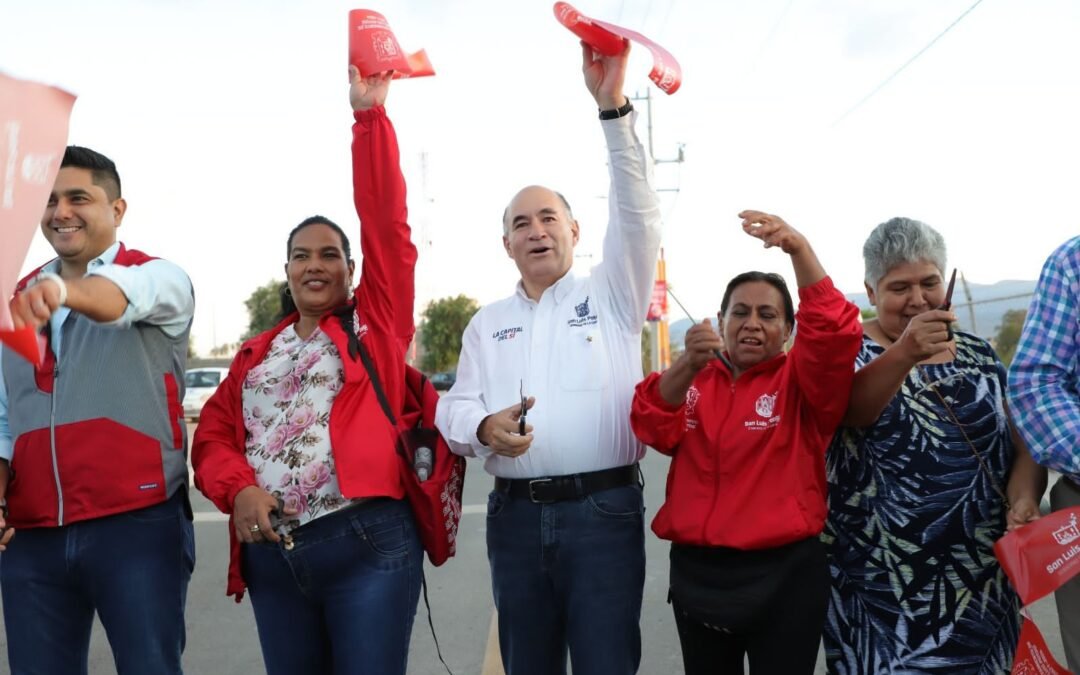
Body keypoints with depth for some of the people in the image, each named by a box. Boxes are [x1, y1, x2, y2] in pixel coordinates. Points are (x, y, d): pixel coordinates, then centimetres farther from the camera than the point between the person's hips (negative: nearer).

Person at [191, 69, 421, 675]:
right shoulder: (256, 354, 18)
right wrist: (238, 489, -9)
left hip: (368, 543, -4)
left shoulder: (376, 321, 7)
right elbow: (213, 436, 12)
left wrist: (369, 112, -4)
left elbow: (385, 219, -1)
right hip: (273, 555, 4)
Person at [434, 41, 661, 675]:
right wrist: (485, 427, -17)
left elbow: (638, 213, -8)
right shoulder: (487, 324, 15)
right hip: (516, 514, 3)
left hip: (604, 509, -3)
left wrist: (613, 106, -19)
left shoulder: (611, 294, 7)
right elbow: (454, 409, 9)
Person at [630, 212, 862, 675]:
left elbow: (834, 336, -19)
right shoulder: (690, 379, 8)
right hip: (696, 571, 3)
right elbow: (653, 429, -10)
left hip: (783, 574, -3)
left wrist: (798, 249, -30)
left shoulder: (800, 381, 1)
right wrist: (688, 366, -28)